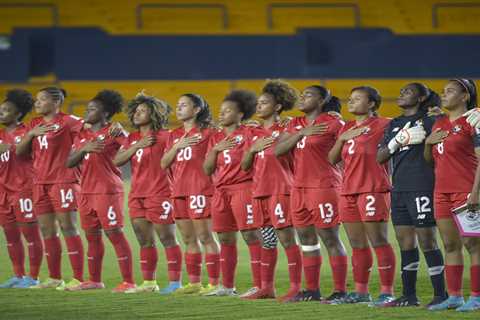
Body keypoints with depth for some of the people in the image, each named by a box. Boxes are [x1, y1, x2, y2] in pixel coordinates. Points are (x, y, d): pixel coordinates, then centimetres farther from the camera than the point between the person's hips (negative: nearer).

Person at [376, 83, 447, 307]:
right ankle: (409, 295, 16)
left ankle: (440, 294, -2)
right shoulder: (393, 125, 17)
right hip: (398, 189, 7)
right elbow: (380, 157, 9)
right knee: (405, 243, 9)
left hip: (421, 188, -7)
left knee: (427, 242, -6)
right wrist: (397, 141, -4)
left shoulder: (429, 121, -2)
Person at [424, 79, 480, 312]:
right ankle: (454, 297, 12)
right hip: (442, 192, 8)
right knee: (450, 245, 8)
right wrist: (428, 142, 2)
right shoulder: (439, 124, 16)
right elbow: (430, 160, 23)